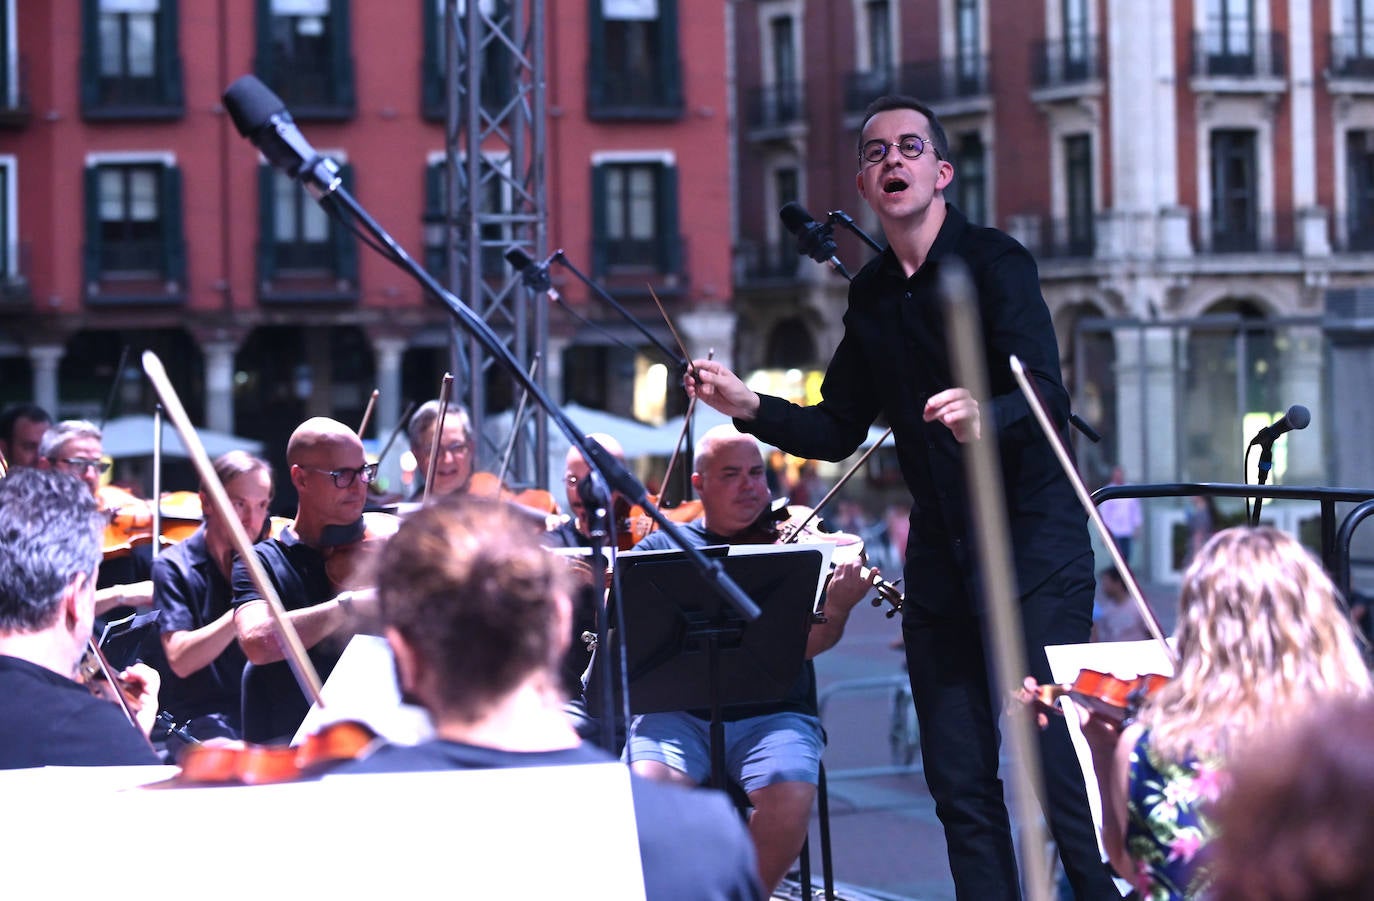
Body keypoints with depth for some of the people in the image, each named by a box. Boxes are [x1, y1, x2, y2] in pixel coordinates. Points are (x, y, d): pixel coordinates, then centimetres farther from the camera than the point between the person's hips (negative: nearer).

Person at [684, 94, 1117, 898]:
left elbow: (1050, 401, -21)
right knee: (960, 783, 6)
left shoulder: (994, 262, -9)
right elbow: (839, 433, 16)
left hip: (1032, 545, -6)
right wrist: (749, 407, 1)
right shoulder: (871, 294, 10)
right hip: (940, 560, 6)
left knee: (1056, 765, -10)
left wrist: (985, 417, -41)